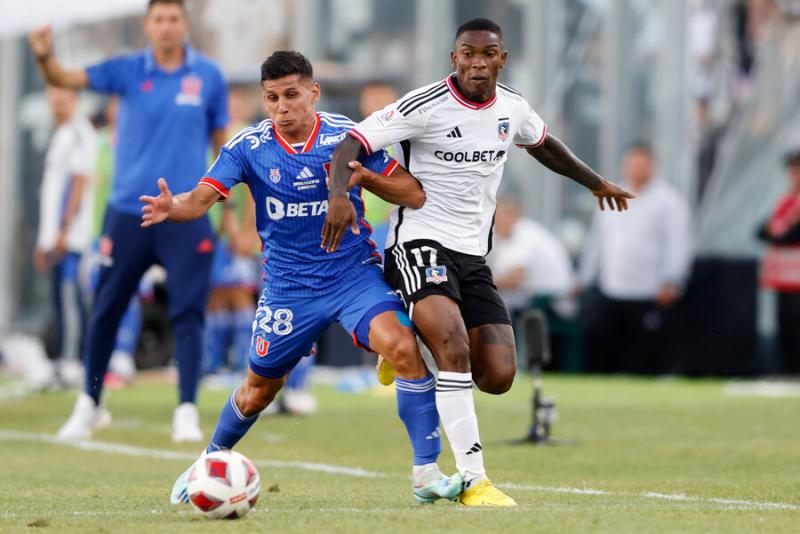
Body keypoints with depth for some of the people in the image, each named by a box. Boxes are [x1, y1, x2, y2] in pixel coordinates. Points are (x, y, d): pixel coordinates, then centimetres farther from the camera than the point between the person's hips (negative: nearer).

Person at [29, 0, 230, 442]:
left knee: (187, 314, -7)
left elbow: (221, 140, 11)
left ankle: (186, 411, -3)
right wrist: (45, 59, -35)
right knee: (105, 312, 8)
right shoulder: (127, 71, -1)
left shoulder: (208, 77, 1)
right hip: (128, 214, 1)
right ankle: (90, 403, 25)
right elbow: (66, 79, -13)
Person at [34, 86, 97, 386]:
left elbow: (80, 183, -15)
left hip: (70, 236, -9)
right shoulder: (59, 136, 21)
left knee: (68, 293, -12)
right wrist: (44, 241, 23)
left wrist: (64, 230, -19)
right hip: (55, 234, 9)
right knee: (60, 297, 8)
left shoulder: (80, 134, -8)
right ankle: (63, 362, 10)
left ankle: (70, 362, -14)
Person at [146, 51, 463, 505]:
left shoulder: (346, 136, -8)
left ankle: (427, 471, -17)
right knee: (258, 391, 13)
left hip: (354, 272, -1)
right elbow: (201, 199, -18)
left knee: (404, 348, -26)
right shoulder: (250, 146, -8)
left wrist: (365, 176, -23)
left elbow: (414, 196, -5)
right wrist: (171, 207, -41)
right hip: (288, 286, 1)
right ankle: (211, 462, 43)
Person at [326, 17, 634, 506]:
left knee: (499, 377, -5)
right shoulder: (426, 106, -12)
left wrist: (595, 182, 42)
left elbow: (542, 144, 30)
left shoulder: (512, 108, 7)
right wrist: (340, 195, -37)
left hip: (474, 255, 6)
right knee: (455, 347, -28)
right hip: (422, 242, -6)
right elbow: (350, 146, -17)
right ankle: (473, 479, -25)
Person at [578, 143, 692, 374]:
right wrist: (583, 280, 21)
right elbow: (597, 241, 25)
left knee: (647, 362, -5)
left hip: (649, 298, -6)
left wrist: (671, 282, -20)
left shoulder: (668, 199, 0)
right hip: (610, 297, 6)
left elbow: (679, 242, -9)